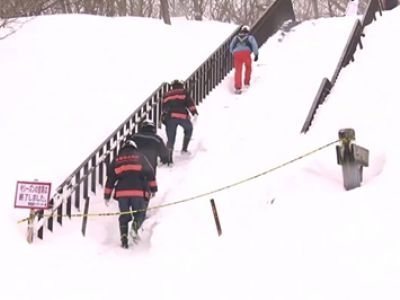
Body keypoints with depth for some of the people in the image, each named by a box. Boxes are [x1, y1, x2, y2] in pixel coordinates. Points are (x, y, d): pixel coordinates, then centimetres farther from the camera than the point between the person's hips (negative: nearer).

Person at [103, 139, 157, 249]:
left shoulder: (117, 160, 17)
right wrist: (153, 189, 9)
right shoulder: (140, 157, 13)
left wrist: (107, 196, 18)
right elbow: (150, 173, 4)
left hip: (121, 192, 1)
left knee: (124, 216, 14)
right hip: (138, 191, -1)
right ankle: (135, 227, -18)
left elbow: (110, 178, 14)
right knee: (139, 214, 12)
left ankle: (124, 237, -2)